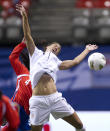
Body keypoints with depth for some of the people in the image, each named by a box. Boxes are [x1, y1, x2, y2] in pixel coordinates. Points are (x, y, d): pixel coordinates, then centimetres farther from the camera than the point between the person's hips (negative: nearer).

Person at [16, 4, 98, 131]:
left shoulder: (56, 62, 26)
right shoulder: (36, 54, 17)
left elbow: (75, 61, 31)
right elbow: (28, 37, 9)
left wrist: (87, 50, 39)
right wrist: (24, 17, 0)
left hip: (55, 98, 4)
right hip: (38, 101, -4)